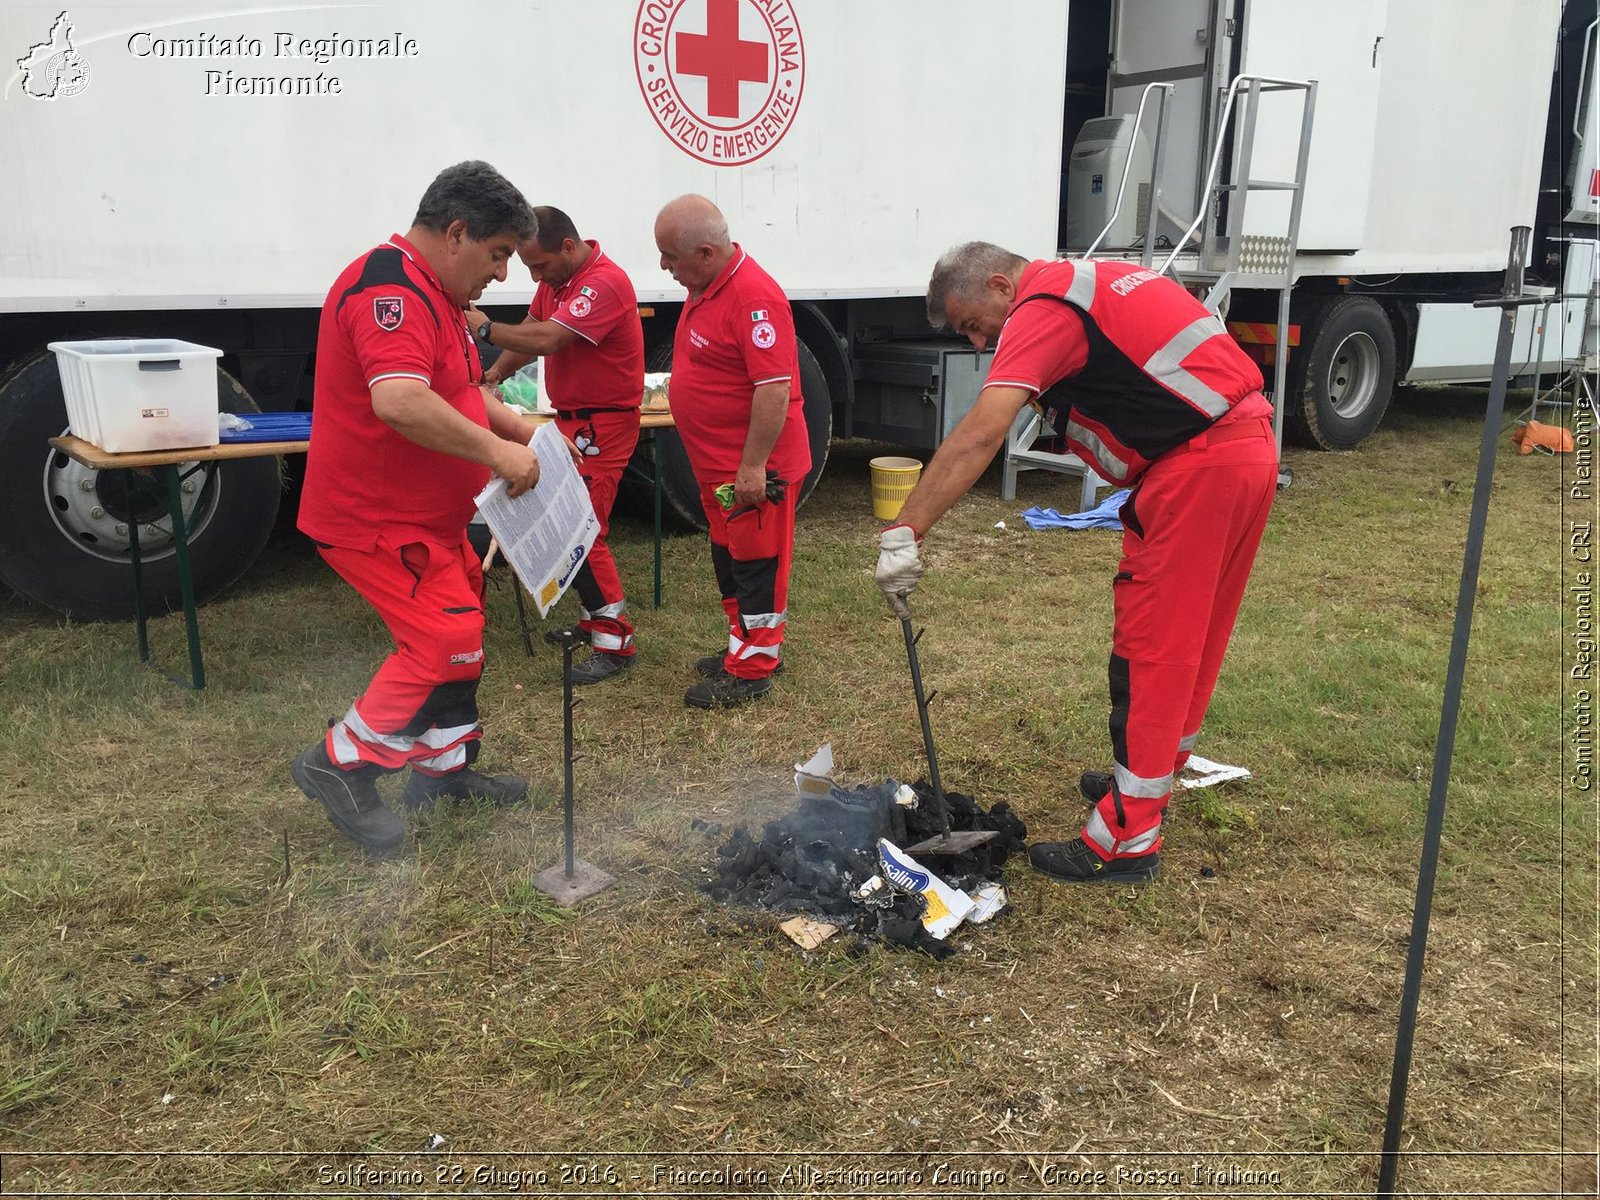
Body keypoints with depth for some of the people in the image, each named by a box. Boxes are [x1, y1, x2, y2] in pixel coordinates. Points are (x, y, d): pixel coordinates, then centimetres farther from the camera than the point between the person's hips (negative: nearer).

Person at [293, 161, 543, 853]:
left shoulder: (432, 294, 14)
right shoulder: (390, 290, -23)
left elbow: (460, 389, 24)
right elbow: (400, 402, -38)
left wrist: (522, 430, 9)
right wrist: (493, 451, -30)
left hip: (425, 517, 11)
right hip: (380, 521, -11)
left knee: (458, 633, 17)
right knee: (447, 642, -10)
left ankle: (443, 770, 32)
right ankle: (341, 764, 4)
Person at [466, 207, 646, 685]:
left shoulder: (604, 284, -23)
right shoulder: (557, 278, 8)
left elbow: (546, 339, -31)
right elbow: (531, 328, 13)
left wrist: (487, 329, -18)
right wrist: (496, 372, -5)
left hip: (603, 425, -10)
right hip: (571, 417, 10)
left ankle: (615, 641, -4)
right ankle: (593, 619, 26)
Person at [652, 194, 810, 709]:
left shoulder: (754, 298, -24)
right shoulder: (707, 286, 8)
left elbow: (775, 388, -28)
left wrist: (752, 467, -27)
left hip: (753, 471, -10)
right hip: (718, 465, 10)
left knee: (755, 563, 2)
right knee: (729, 559, 20)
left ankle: (751, 670, 13)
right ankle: (749, 645, 35)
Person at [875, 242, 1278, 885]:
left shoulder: (1043, 308, -11)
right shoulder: (1087, 280, 19)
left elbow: (980, 434, -24)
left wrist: (903, 532, -26)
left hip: (1200, 464, -10)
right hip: (1251, 446, 10)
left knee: (1151, 644, -4)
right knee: (1192, 634, 20)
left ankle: (1127, 840, 3)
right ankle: (1152, 774, 38)